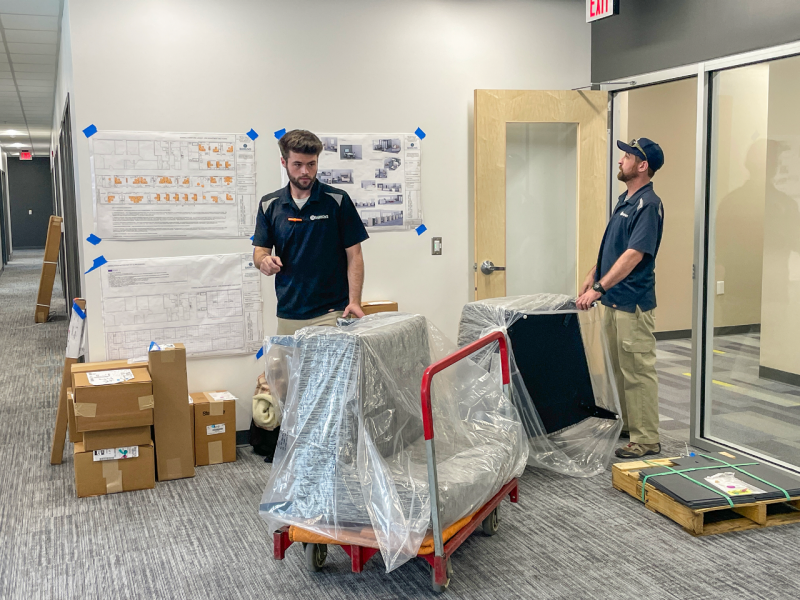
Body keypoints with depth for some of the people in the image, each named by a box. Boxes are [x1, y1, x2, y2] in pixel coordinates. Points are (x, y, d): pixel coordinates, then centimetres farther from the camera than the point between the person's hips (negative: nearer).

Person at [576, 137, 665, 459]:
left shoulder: (649, 204, -17)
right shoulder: (625, 200, 13)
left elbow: (634, 254, -25)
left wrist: (599, 288, -27)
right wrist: (593, 274, 16)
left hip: (633, 303, -10)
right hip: (614, 300, 10)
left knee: (638, 372, -2)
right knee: (618, 368, 18)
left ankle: (646, 439, 6)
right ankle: (626, 424, 31)